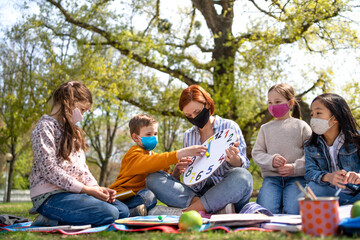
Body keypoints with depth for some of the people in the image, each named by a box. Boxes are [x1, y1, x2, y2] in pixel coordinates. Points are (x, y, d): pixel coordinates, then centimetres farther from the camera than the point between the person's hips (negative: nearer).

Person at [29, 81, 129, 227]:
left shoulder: (73, 132, 22)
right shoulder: (45, 127, -7)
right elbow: (49, 170, -16)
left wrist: (96, 187, 0)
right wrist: (86, 190, -16)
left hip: (73, 192, 10)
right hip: (50, 196, -10)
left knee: (122, 210, -4)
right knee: (108, 214, -25)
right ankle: (51, 221, -10)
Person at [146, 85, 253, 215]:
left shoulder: (229, 126, 4)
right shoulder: (188, 136, 16)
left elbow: (243, 165, 0)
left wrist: (234, 160, -24)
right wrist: (183, 169, -4)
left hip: (226, 193, -3)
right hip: (198, 193, 3)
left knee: (243, 176, -36)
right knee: (153, 178, -14)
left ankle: (185, 212, -32)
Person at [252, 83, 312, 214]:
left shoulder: (301, 126, 9)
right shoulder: (265, 128, 17)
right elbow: (256, 153, 10)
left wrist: (295, 167, -14)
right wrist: (271, 160, -10)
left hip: (296, 177, -1)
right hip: (271, 177, 2)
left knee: (293, 211, -25)